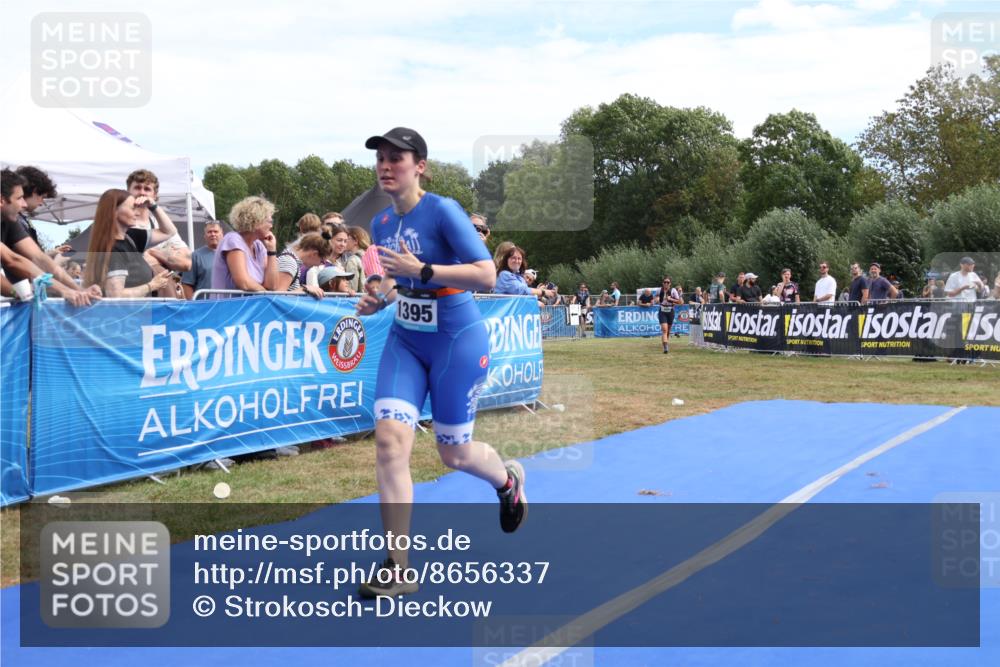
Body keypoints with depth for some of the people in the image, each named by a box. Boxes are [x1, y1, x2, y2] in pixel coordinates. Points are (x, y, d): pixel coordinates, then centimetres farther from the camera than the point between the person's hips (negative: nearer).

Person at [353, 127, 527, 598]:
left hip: (457, 343, -5)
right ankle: (397, 568, -8)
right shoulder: (381, 223, 4)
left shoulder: (443, 211, -17)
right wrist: (378, 299, -1)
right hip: (404, 342, 5)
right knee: (389, 438, -14)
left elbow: (487, 276, -24)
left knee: (454, 453, 8)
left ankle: (508, 481, 45)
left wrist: (421, 270, -32)